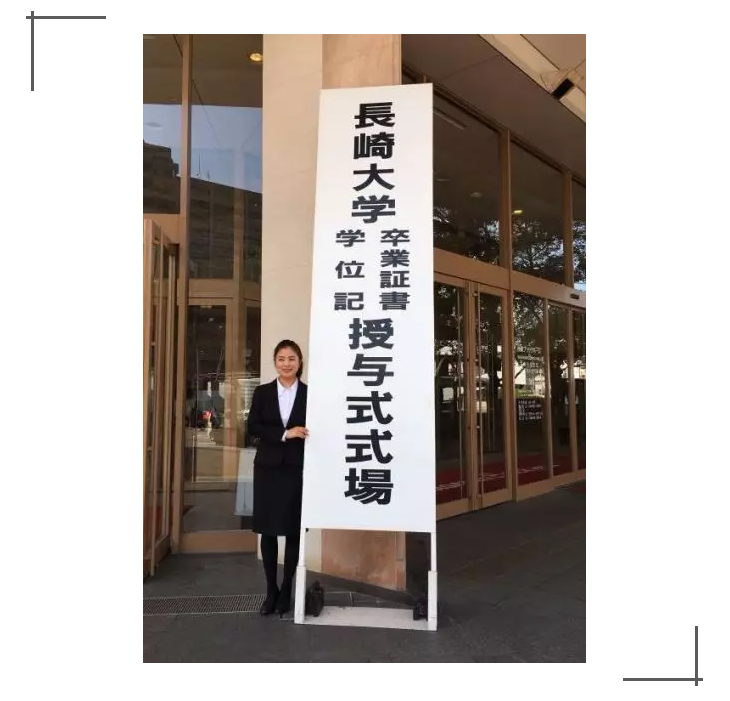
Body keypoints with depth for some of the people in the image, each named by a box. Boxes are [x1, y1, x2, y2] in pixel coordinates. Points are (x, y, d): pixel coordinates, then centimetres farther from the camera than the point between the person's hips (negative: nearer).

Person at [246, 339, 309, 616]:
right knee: (268, 531, 7)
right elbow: (253, 427, -4)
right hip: (268, 468, 2)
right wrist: (284, 434, -16)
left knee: (294, 532, 5)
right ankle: (271, 591, 23)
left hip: (298, 469, -2)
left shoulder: (310, 393, 0)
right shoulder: (262, 392, 6)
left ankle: (286, 591, 21)